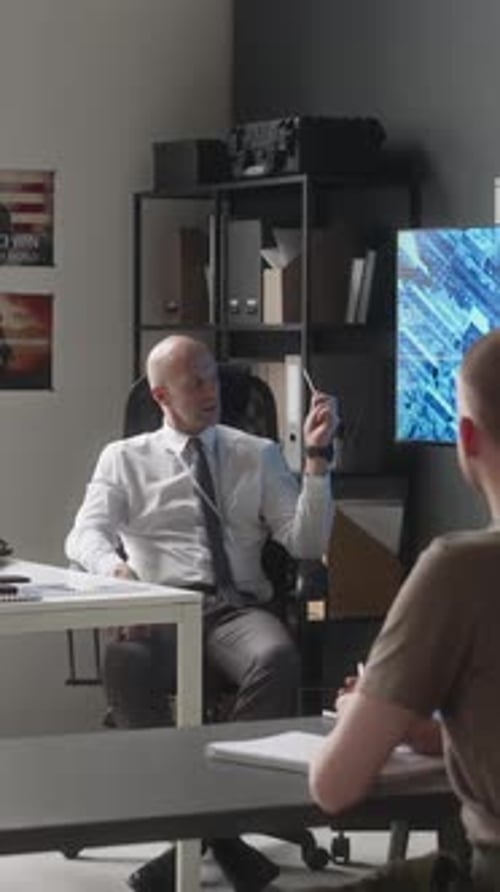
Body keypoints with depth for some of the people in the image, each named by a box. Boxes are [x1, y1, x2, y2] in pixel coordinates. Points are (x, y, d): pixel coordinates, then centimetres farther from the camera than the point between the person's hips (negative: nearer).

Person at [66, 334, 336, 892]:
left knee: (277, 656, -37)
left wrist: (316, 458, -2)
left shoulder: (258, 455, 19)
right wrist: (116, 568, -23)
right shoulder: (125, 458, 17)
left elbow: (306, 544, 10)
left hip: (237, 608, 1)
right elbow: (85, 535, 1)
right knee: (125, 660, -38)